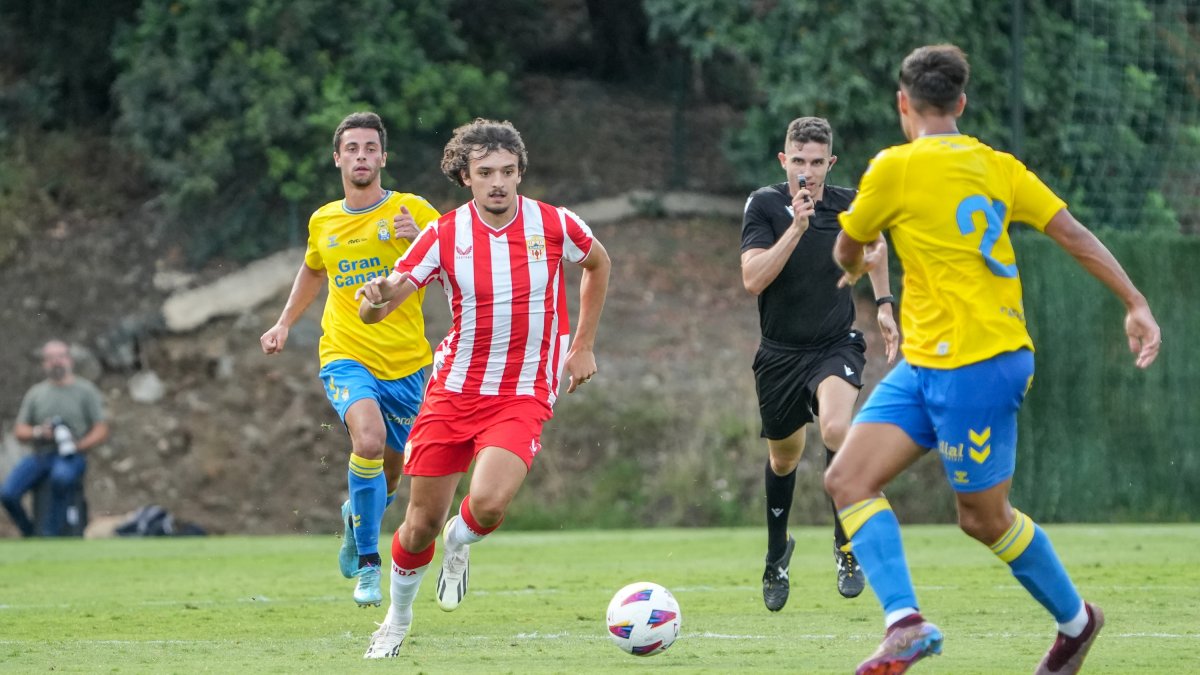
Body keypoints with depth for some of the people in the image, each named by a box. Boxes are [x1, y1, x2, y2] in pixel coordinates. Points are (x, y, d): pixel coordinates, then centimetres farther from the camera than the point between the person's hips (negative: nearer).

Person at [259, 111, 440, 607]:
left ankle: (355, 517, 50)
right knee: (368, 440, -29)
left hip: (405, 363, 0)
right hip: (346, 356, 0)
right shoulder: (323, 222, 8)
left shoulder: (411, 210, -3)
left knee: (389, 475, 13)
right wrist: (285, 323, 21)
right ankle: (368, 565, -17)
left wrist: (421, 238, -26)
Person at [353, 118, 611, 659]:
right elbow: (375, 311, -9)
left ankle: (459, 543, 12)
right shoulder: (444, 235, -7)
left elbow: (598, 263, 17)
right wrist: (375, 297, -34)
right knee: (422, 521, 3)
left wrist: (583, 345, 15)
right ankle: (397, 620, 29)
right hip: (453, 390, 1)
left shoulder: (554, 225, -6)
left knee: (489, 503, -25)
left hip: (523, 396, -1)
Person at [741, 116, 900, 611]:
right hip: (780, 352, 1)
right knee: (783, 456, 17)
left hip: (836, 345, -1)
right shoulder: (764, 204, -11)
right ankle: (777, 552, 44)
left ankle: (846, 544, -14)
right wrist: (797, 226, -30)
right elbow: (752, 280, -23)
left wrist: (883, 304, 14)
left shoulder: (850, 206, -6)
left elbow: (875, 241, 19)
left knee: (836, 428, -30)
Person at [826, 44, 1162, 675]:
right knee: (846, 480, 1)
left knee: (984, 518, 5)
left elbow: (847, 250, 4)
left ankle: (1076, 619, 19)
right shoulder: (998, 167, 8)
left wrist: (856, 267, 28)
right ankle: (905, 623, -4)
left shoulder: (895, 168, -12)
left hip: (974, 368, -8)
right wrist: (1136, 304, 9)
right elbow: (1075, 234, 5)